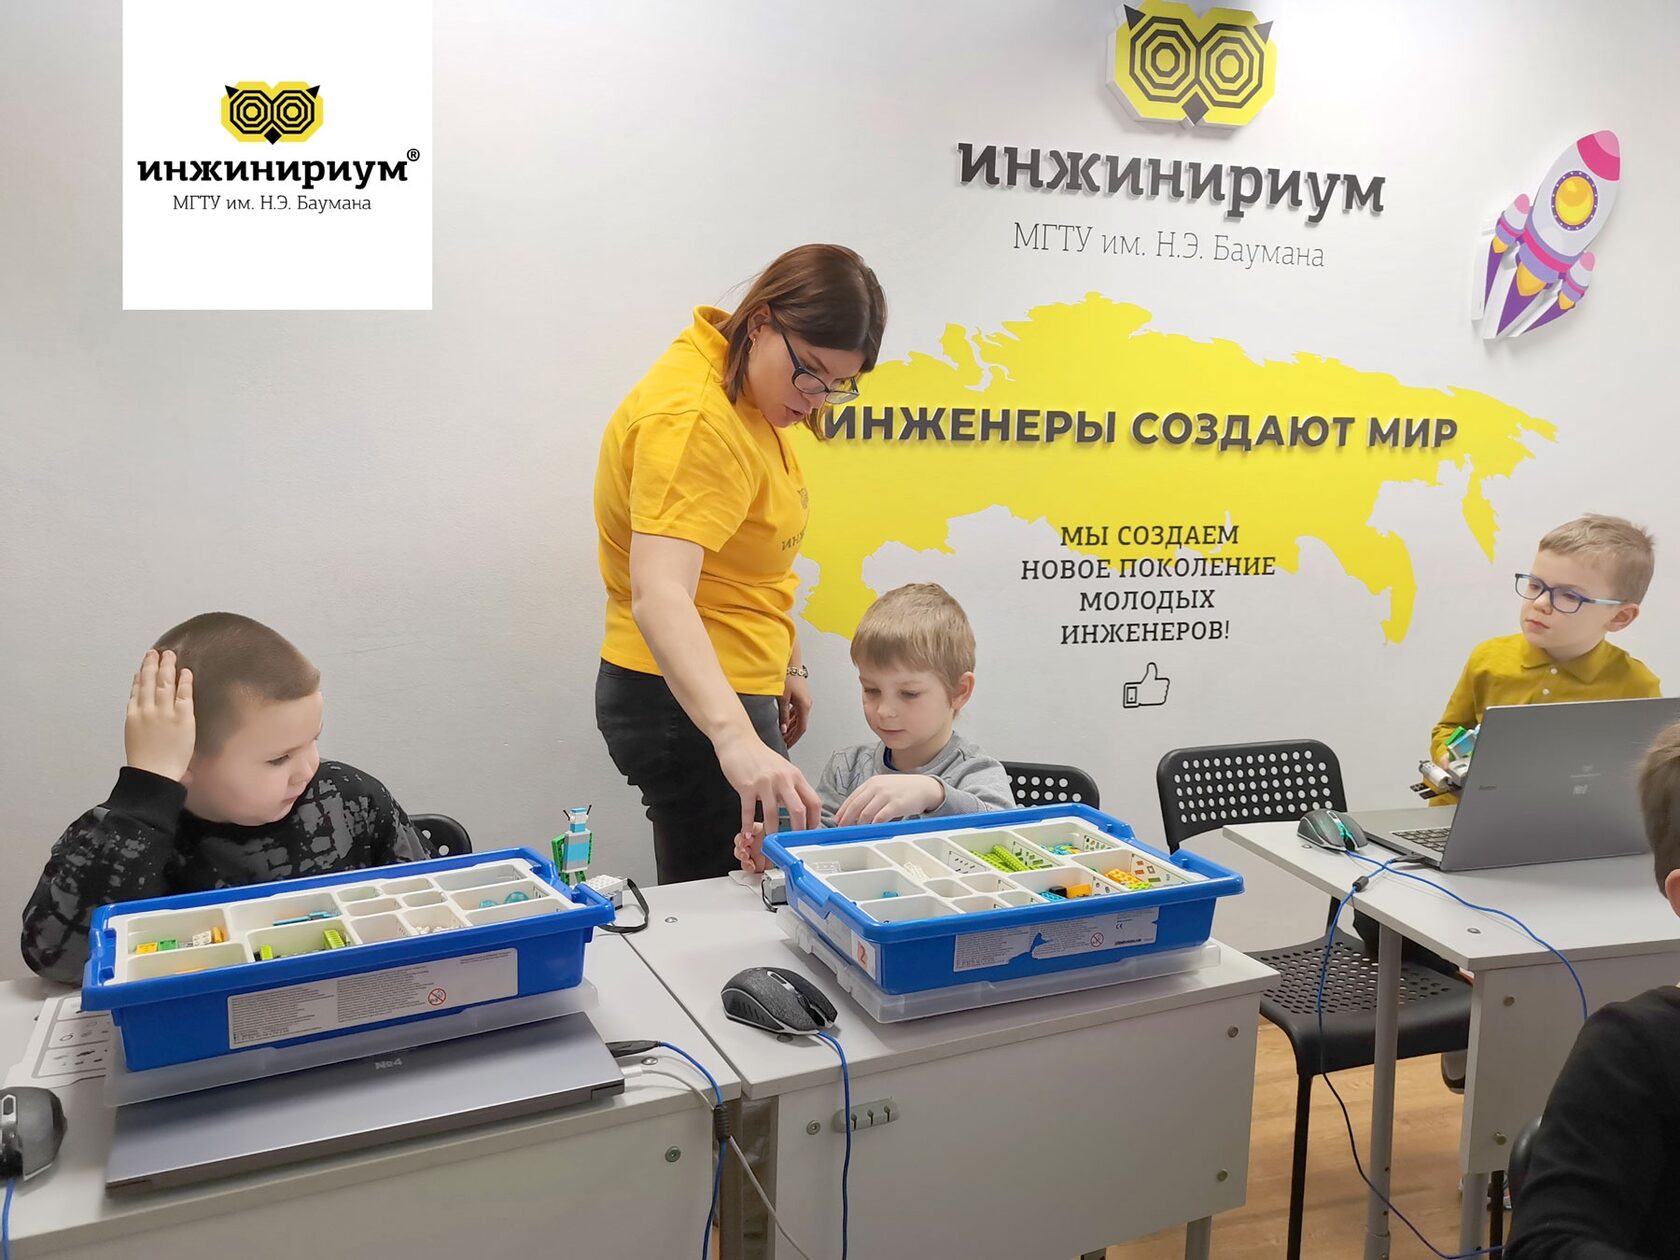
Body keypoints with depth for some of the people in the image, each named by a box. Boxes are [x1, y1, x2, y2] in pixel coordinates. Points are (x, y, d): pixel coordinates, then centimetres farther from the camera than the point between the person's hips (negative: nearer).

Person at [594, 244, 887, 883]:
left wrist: (785, 662, 20)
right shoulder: (694, 419, -24)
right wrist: (737, 739, -47)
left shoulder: (749, 391, 7)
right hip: (684, 703, -10)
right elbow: (659, 593, -36)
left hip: (724, 690, 10)